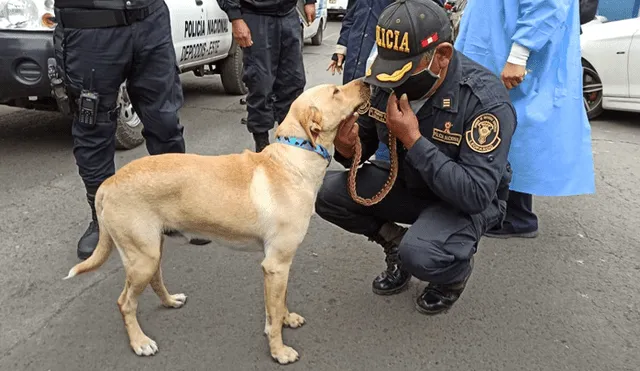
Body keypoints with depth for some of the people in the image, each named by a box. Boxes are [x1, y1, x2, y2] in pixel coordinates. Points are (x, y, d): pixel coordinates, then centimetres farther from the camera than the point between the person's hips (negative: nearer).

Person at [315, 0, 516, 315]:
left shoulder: (486, 100, -29)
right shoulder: (387, 84, -14)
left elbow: (476, 194, -33)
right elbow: (364, 143, -1)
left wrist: (412, 139, -37)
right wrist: (347, 148, -27)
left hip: (467, 201, -5)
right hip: (407, 182, 5)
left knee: (418, 255, -34)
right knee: (328, 192, -13)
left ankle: (456, 269, 5)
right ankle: (396, 242, 11)